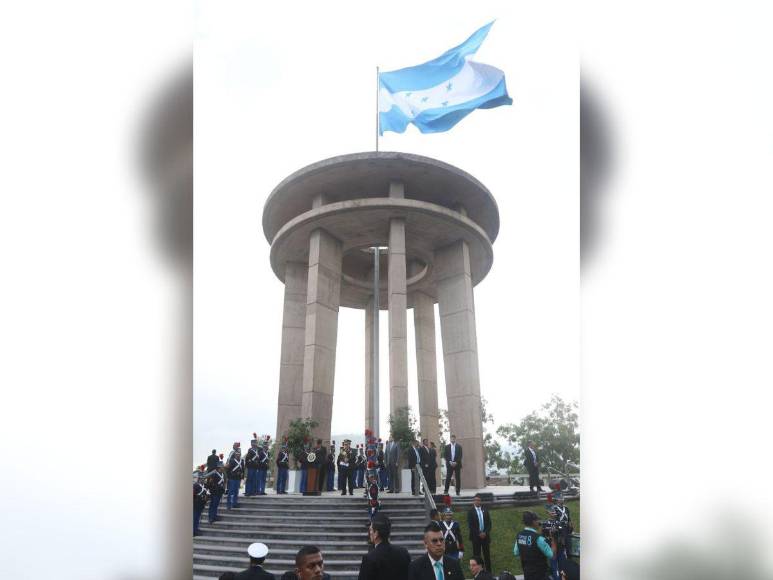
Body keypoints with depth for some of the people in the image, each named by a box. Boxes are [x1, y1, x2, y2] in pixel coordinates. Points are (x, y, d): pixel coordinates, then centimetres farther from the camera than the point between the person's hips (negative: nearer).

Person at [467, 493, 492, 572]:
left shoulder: (485, 510, 6)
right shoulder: (471, 511, -4)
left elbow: (489, 523, 5)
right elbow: (470, 525, -8)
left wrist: (485, 533, -8)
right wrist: (479, 533, -13)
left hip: (485, 535, 3)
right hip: (476, 536, -3)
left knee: (487, 554, 6)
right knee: (477, 555, 0)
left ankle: (489, 571, 12)